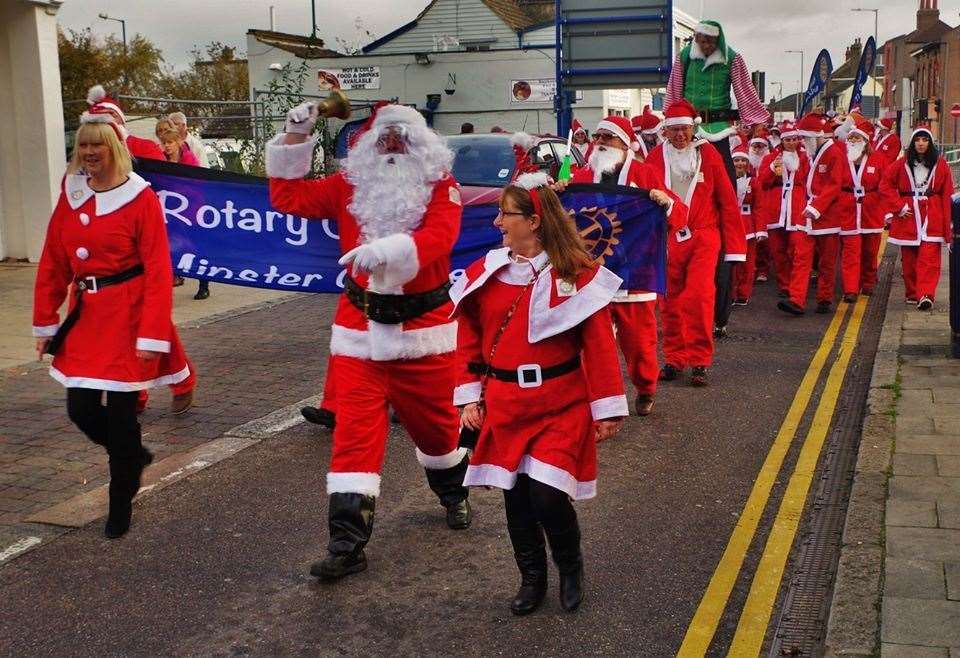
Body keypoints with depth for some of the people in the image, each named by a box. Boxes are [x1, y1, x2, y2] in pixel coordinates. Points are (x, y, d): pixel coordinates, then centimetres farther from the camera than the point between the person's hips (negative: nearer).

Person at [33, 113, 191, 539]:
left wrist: (152, 336, -19)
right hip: (85, 317, 5)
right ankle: (133, 455, 34)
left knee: (120, 411, 0)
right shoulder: (71, 196, 7)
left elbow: (158, 272, -14)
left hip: (127, 318, -5)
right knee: (81, 410, 3)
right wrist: (45, 322, 9)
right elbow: (53, 264, 10)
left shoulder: (141, 198, -9)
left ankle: (121, 506, 18)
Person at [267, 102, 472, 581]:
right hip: (360, 327, 1)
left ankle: (453, 493, 48)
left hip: (423, 326, -1)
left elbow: (439, 235, -21)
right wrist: (294, 139, -6)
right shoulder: (350, 183, 5)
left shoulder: (440, 185, -3)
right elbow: (288, 197, 3)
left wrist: (386, 249, -38)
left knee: (434, 422, 16)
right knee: (355, 431, -4)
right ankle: (347, 542, 1)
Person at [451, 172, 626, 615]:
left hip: (561, 406, -3)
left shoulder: (577, 274, -8)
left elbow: (598, 343, -7)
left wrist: (607, 409, -7)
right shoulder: (484, 273, 1)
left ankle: (571, 568, 21)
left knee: (548, 496, -10)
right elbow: (469, 340, 7)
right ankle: (532, 579, 33)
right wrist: (469, 397, 3)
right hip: (504, 406, 4)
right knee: (515, 497, 10)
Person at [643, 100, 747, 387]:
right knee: (671, 301, 6)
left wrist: (734, 244, -1)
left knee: (699, 296, -12)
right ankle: (674, 359, 19)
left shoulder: (708, 154, -1)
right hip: (667, 238, 2)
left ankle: (699, 361, -1)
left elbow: (728, 201, 1)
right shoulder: (655, 158, 2)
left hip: (703, 236, -2)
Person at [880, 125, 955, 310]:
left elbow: (947, 195, 1)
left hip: (931, 218, -2)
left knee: (929, 258, -11)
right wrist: (899, 206, -4)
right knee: (909, 259, 7)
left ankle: (926, 295, -18)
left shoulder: (940, 164, 3)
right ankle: (912, 294, 19)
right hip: (908, 217, 2)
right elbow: (885, 185, 5)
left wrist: (947, 224, -4)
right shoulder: (903, 163, 4)